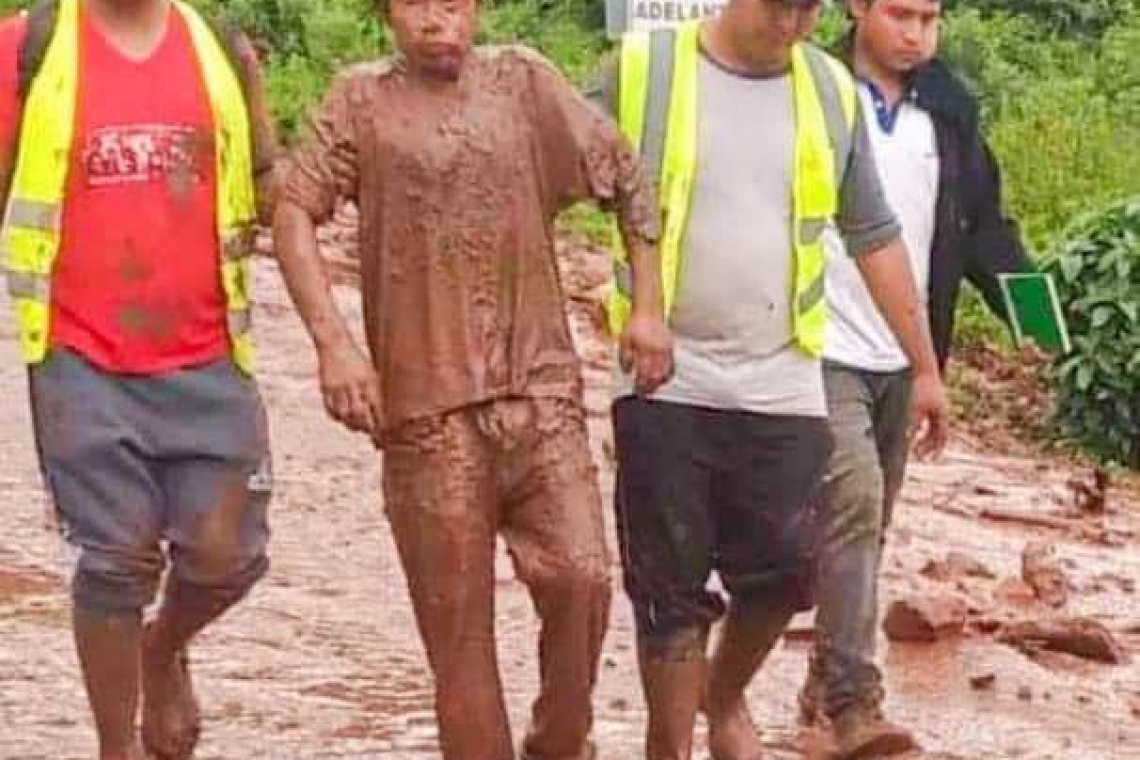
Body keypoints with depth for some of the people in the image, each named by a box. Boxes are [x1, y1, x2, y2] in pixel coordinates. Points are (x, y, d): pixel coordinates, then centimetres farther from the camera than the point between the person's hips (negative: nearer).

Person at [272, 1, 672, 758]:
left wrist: (648, 308, 8)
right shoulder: (362, 99, 4)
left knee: (580, 578, -10)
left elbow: (628, 178, 14)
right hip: (426, 402, -1)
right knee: (459, 622, 2)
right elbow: (294, 214, -3)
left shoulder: (525, 83, 8)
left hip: (539, 389, 1)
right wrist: (334, 340, -14)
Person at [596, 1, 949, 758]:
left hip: (781, 386, 3)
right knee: (671, 587, 1)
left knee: (781, 574, 5)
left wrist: (926, 366, 14)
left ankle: (726, 698, 34)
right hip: (665, 383, -2)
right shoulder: (642, 69, -4)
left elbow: (875, 237, 12)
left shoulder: (832, 91, 5)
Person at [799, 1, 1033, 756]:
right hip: (824, 351, -6)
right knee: (853, 504, -18)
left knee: (869, 524, 12)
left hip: (903, 359, 6)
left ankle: (829, 678, 24)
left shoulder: (948, 109, 6)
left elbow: (980, 219, 10)